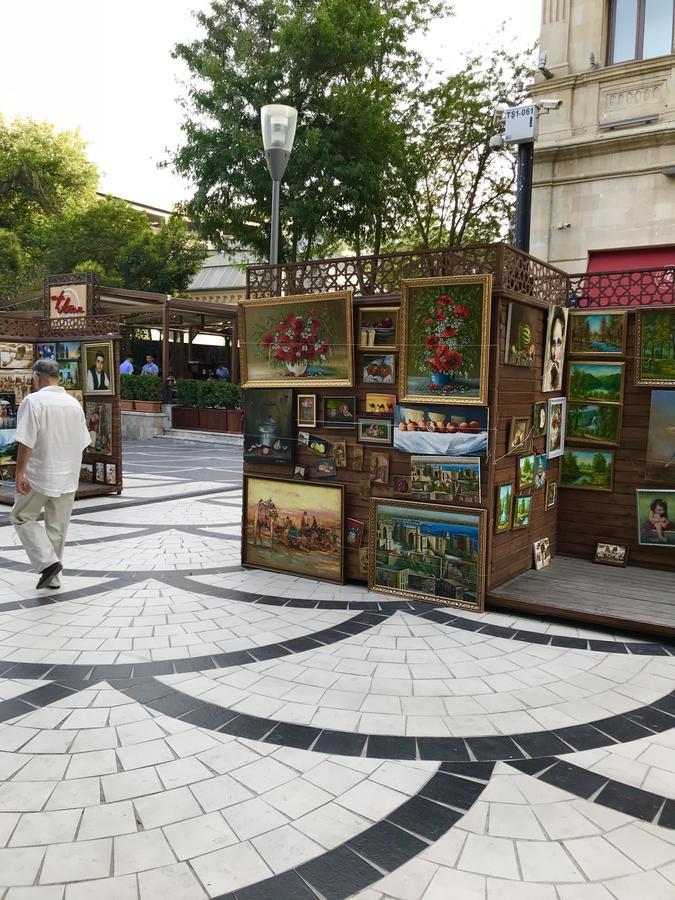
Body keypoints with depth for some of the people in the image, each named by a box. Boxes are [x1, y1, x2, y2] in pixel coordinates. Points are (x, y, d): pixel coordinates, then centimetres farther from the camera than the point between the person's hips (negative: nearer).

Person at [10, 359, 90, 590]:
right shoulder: (74, 403, 6)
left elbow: (26, 442, -19)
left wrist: (19, 472, -13)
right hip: (67, 477, 6)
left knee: (21, 517, 12)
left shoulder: (33, 401, -13)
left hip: (39, 476, -5)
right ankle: (52, 577, 21)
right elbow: (83, 443, 12)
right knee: (57, 526, 14)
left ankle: (47, 562, -2)